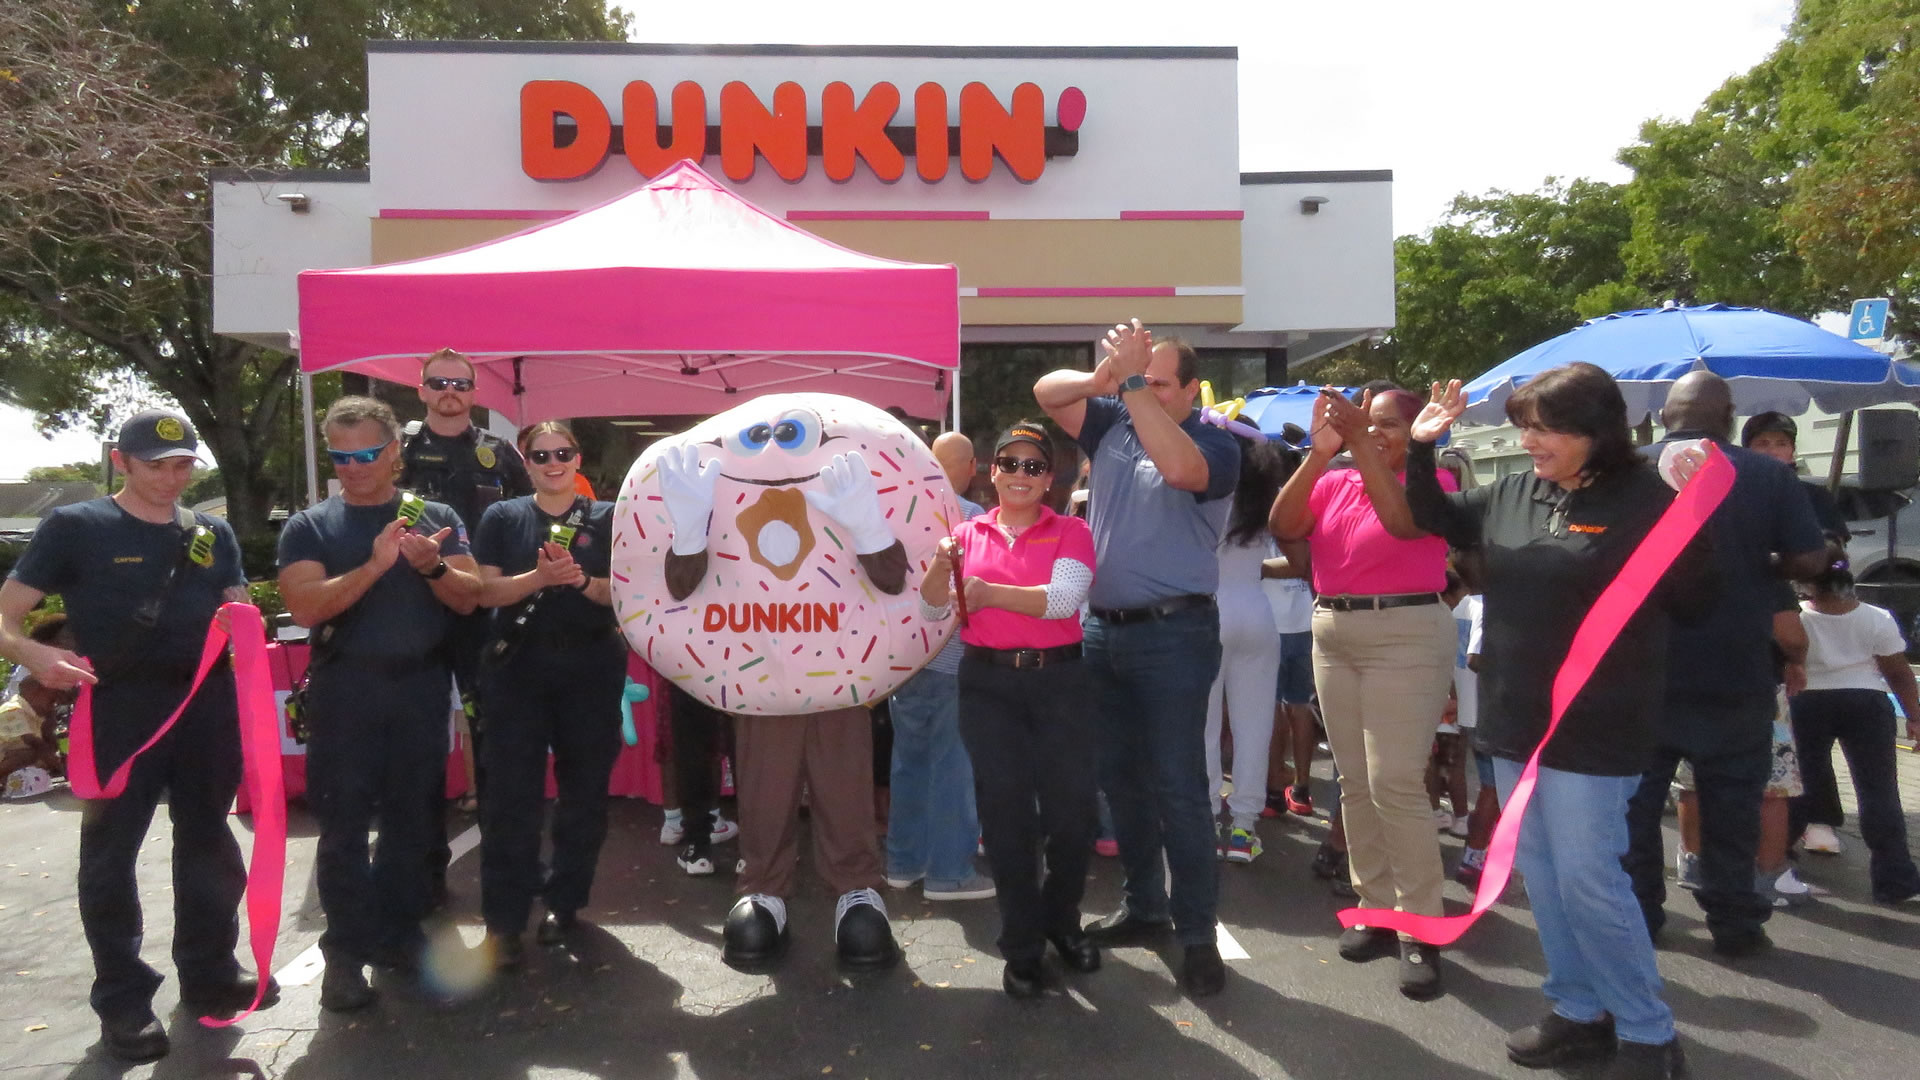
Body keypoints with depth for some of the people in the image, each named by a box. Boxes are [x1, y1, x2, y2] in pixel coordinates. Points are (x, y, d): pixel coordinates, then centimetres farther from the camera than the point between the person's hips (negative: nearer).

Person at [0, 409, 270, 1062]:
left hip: (208, 704, 5)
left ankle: (209, 972, 29)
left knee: (207, 842, 14)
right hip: (119, 707, -4)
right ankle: (124, 1000, 13)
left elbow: (238, 611, 17)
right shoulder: (75, 528, -2)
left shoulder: (212, 534, 11)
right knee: (111, 850, 2)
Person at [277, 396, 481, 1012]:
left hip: (421, 686, 2)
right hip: (345, 689, -1)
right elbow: (305, 607, -11)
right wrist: (373, 565, -23)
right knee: (344, 823, 0)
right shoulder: (309, 528, 3)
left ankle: (399, 935, 20)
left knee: (412, 817, 8)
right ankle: (345, 953, 9)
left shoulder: (435, 518, 7)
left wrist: (433, 566, -19)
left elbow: (469, 598, 1)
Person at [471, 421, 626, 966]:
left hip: (591, 668, 1)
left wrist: (582, 581, -17)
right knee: (511, 792, -3)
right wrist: (538, 578, -19)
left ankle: (565, 900, 23)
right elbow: (485, 591, -2)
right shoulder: (502, 518, 6)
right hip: (519, 667, -1)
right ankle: (503, 919, 3)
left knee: (583, 788, 7)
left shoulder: (606, 518, 6)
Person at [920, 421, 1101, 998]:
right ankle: (1021, 947, 15)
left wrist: (991, 593, -20)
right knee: (1007, 813, 4)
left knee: (1072, 810, 2)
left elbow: (1064, 597, -15)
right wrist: (940, 566, -15)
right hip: (988, 684, 1)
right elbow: (932, 610, 4)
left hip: (1059, 680, -1)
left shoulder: (1071, 532, 2)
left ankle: (1061, 920, 28)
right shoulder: (970, 534, 8)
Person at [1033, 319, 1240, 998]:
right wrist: (1102, 378, -18)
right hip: (1103, 629, 7)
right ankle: (1144, 908, 29)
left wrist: (1132, 379, -26)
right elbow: (1047, 391, 3)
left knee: (1178, 784, -4)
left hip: (1172, 634, -6)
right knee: (1119, 778, 14)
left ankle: (1196, 933, 6)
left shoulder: (1213, 444, -8)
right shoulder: (1114, 424, 9)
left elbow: (1178, 466, -29)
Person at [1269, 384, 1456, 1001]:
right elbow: (1283, 528, -8)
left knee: (1394, 783, -11)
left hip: (1406, 637, -6)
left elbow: (1404, 520, -24)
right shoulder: (1331, 483, 8)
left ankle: (1420, 929, -3)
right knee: (1355, 781, 9)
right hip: (1332, 635, 6)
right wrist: (1319, 454, -17)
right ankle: (1376, 908, 19)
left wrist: (1360, 444, -27)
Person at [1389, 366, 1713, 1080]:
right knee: (1540, 876, 14)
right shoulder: (1512, 494, 6)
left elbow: (1692, 604, -10)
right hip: (1513, 725, 7)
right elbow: (1434, 518, 22)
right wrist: (1420, 450, 8)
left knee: (1588, 882, -4)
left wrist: (1695, 520, -23)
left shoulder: (1643, 501, -11)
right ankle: (1580, 1011, 29)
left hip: (1592, 733, -7)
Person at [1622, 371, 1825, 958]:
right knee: (1731, 803, 10)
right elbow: (1809, 558, -8)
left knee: (1636, 798, 11)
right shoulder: (1768, 476, -6)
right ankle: (1734, 922, 16)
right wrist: (1758, 564, 11)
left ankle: (1637, 913, 17)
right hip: (1736, 674, -1)